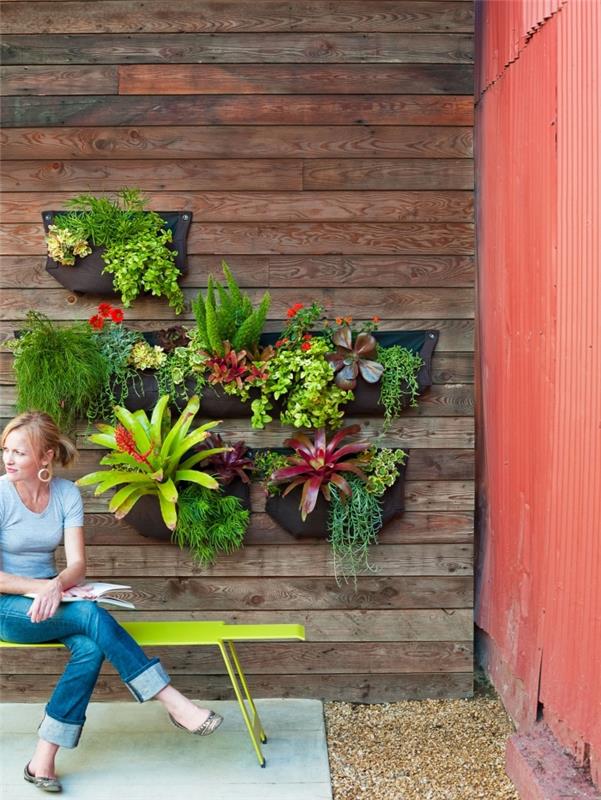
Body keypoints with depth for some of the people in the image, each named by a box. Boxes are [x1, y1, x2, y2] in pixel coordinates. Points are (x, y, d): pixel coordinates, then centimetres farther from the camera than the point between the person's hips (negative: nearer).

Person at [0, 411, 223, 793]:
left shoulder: (67, 493, -2)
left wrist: (58, 584, -30)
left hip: (49, 597, 5)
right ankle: (174, 703, -26)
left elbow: (77, 564, -8)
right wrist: (44, 587, -25)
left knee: (90, 647, -28)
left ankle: (43, 759, -20)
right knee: (91, 616, -30)